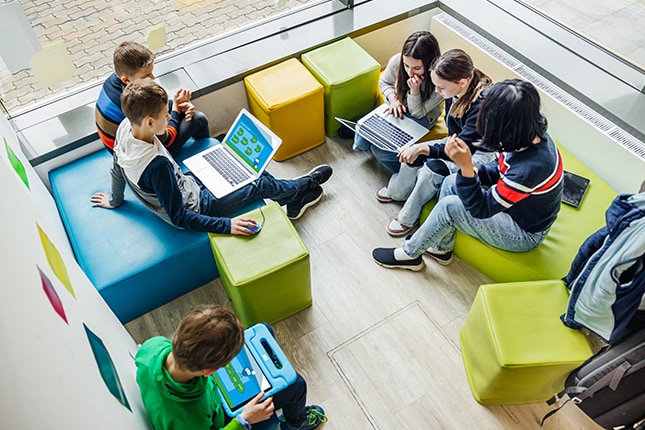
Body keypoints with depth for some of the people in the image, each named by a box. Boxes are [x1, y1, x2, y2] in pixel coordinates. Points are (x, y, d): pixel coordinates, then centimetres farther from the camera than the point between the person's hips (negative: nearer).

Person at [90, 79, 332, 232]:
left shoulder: (125, 127, -16)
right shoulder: (157, 165, -41)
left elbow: (117, 170, 3)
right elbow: (179, 218, -33)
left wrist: (114, 200, 22)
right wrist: (227, 225, -36)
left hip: (187, 182, 8)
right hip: (195, 206, -8)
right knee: (262, 184, 3)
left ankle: (293, 201, 29)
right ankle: (304, 185, 33)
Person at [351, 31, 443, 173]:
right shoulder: (397, 61, -25)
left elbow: (417, 113, -22)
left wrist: (414, 89, -40)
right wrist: (394, 100, -20)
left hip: (423, 116, -4)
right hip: (398, 106, 4)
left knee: (381, 150, -21)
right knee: (361, 142, -10)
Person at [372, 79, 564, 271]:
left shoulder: (531, 167, -38)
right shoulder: (530, 135, -14)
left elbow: (480, 210, -29)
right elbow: (500, 167, 6)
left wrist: (466, 167, -39)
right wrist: (476, 172, -14)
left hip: (525, 234, -8)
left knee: (450, 206, -19)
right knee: (451, 183, 1)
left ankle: (409, 254, 5)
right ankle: (441, 249, 18)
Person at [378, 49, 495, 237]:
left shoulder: (482, 105, -35)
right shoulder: (455, 92, -13)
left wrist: (423, 148, -31)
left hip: (480, 152, -7)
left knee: (432, 169, -27)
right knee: (413, 155, -10)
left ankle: (408, 218, -7)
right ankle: (397, 191, 18)